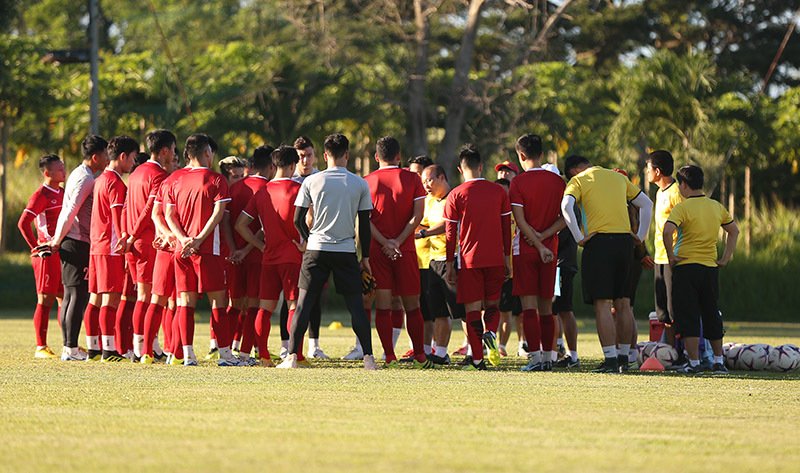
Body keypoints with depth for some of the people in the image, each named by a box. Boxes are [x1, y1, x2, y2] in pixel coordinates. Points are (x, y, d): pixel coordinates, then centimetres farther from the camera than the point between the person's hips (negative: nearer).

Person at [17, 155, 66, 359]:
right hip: (47, 255, -8)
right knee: (45, 300, -6)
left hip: (63, 254, 8)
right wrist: (36, 248, -15)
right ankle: (41, 347, -4)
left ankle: (69, 344, 17)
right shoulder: (40, 195, -10)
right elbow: (23, 223, -17)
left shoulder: (63, 193, 15)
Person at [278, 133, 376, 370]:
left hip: (316, 250, 0)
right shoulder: (360, 184, 1)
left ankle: (292, 356, -3)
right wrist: (365, 257, 12)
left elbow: (298, 220, 1)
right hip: (347, 251, 0)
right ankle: (368, 358, 0)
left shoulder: (311, 182, -1)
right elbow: (364, 224, 4)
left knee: (304, 303, 3)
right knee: (356, 305, 5)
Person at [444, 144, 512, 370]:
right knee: (493, 303, 15)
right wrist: (507, 258, 15)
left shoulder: (456, 195, -2)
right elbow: (507, 228, 7)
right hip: (495, 258, 2)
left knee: (472, 308, 2)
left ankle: (477, 358, -3)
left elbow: (451, 233, 0)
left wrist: (450, 264, 6)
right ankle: (490, 332, -15)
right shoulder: (498, 191, 4)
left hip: (469, 259, -2)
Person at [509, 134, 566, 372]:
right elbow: (564, 218, 1)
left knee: (529, 305, -4)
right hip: (550, 249, 4)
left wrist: (539, 244, -11)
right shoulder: (557, 182, 5)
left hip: (526, 250, -4)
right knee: (546, 307, 10)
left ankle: (535, 357, -11)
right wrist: (543, 236, -5)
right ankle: (547, 357, 10)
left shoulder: (518, 182, -7)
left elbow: (520, 221, -12)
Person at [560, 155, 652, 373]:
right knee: (622, 303, 12)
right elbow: (646, 203, 21)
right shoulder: (619, 177, 19)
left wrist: (579, 238, -12)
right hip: (625, 240, 5)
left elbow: (566, 206, -17)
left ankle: (611, 360, -12)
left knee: (602, 304, -6)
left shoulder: (578, 180, 2)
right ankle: (623, 358, 15)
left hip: (599, 241, -5)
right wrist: (641, 235, 19)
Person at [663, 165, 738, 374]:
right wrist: (726, 257, 20)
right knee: (712, 315, 16)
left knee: (687, 317, -1)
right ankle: (718, 361, 19)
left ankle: (693, 362, -4)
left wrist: (671, 256, -12)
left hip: (686, 266, -5)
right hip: (711, 268, 5)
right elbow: (734, 230, 20)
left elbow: (667, 231, -25)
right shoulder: (717, 207, 9)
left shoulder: (682, 208, -10)